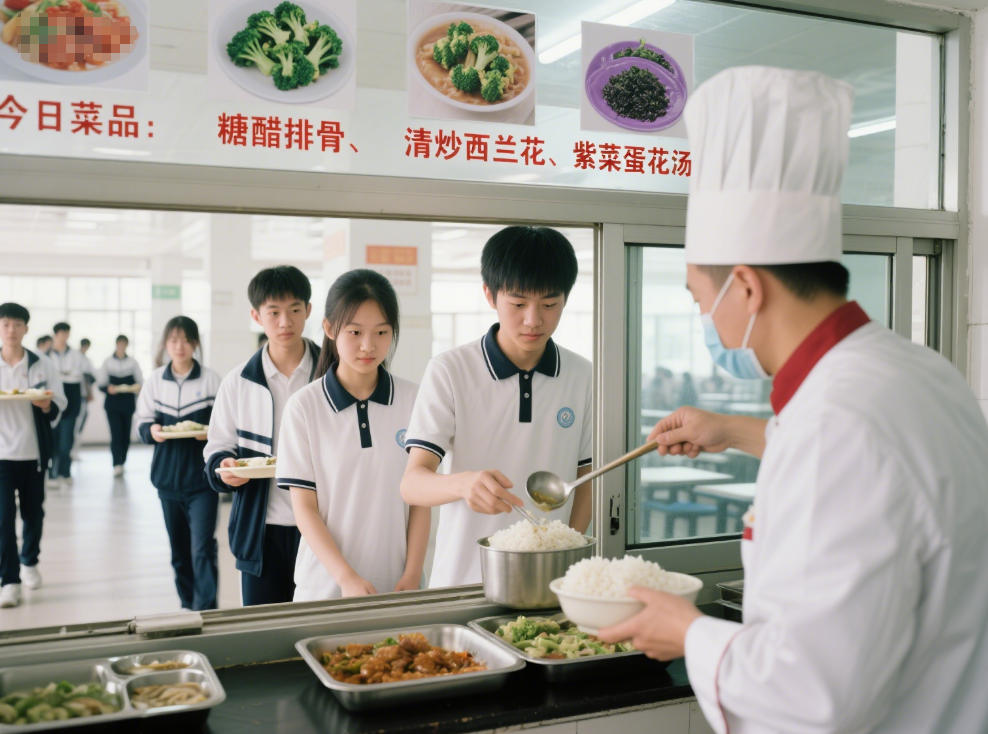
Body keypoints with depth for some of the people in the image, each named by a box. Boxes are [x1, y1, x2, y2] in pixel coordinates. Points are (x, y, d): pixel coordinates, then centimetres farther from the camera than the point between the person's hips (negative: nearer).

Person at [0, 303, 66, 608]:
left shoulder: (42, 364, 1)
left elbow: (60, 402, 2)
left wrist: (47, 405, -21)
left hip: (34, 451, 1)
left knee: (33, 512, 13)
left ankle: (29, 562, 36)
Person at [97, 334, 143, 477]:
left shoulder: (132, 362, 9)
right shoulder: (108, 362, 5)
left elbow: (141, 381, 8)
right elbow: (100, 383, 2)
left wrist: (137, 386, -15)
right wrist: (109, 388, -19)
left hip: (128, 403, 2)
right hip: (112, 403, -2)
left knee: (126, 434, 5)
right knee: (116, 433, -12)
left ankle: (121, 463, 18)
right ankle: (117, 465, -17)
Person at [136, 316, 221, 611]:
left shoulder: (210, 379, -4)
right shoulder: (155, 379, 6)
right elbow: (142, 423, 8)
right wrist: (152, 431, -14)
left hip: (202, 475, -4)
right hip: (168, 476, 4)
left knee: (202, 548, -10)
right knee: (179, 548, 14)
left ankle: (206, 609, -5)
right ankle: (187, 604, 29)